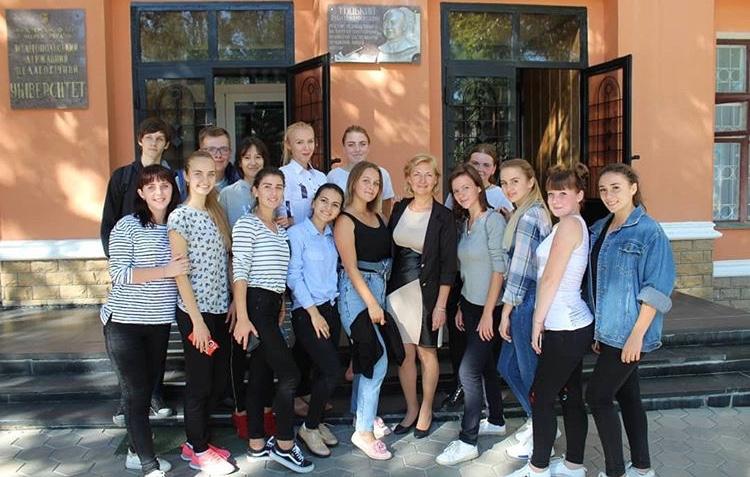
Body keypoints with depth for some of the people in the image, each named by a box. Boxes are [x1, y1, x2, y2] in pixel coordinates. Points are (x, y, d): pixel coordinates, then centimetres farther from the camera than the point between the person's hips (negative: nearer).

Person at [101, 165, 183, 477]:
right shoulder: (127, 226, -9)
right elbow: (119, 274, -16)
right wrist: (165, 271, -22)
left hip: (160, 322, 5)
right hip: (125, 322, -5)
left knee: (147, 390, 14)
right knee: (135, 394, -1)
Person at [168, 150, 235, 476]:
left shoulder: (217, 213, 9)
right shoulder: (179, 217, -11)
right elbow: (180, 272, -14)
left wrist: (233, 302, 3)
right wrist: (197, 320, -15)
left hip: (220, 310, 7)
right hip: (195, 312, -7)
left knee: (219, 381, 13)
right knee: (200, 383, 5)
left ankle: (196, 441, 30)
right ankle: (198, 450, 21)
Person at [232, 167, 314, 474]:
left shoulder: (281, 230, 17)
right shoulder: (247, 224, -7)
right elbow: (240, 272, -14)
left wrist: (281, 307, 13)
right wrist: (242, 318, -20)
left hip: (273, 307, 8)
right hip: (255, 305, -8)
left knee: (262, 375, 12)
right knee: (289, 374, -10)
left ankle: (257, 444, 21)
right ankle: (284, 446, 3)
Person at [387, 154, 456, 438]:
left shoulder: (443, 217, -6)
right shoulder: (398, 209, 5)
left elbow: (448, 265, -8)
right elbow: (388, 251, 10)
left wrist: (441, 305, -13)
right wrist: (385, 289, 6)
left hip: (427, 292, -3)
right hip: (398, 290, 3)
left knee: (427, 352, 7)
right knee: (404, 353, 8)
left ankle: (426, 410, 25)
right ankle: (411, 410, 25)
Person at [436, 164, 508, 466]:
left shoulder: (493, 219, -12)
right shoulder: (465, 222, 9)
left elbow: (499, 268, -16)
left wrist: (488, 313, -16)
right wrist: (462, 307, 12)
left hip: (490, 308, -7)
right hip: (470, 305, 7)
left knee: (468, 370, -8)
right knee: (486, 367, 17)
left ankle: (467, 442, 2)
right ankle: (496, 421, 33)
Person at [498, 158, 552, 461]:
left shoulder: (528, 216, -16)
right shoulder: (536, 212, 13)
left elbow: (519, 269, -17)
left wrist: (506, 313, -12)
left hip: (526, 300, -10)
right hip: (531, 298, 10)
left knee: (530, 371, 5)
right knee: (507, 366, 19)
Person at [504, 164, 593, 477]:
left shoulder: (569, 224, -15)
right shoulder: (577, 225, 14)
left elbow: (550, 279, -15)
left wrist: (537, 321, -9)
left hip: (564, 329, -9)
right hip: (574, 325, 9)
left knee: (541, 397, 2)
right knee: (570, 396, 16)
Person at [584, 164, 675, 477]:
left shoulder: (649, 231, -14)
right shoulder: (599, 229, 8)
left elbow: (656, 289, -16)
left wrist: (637, 334, -19)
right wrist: (597, 329, 14)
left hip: (629, 333, -7)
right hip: (609, 331, 7)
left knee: (597, 396, -5)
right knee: (627, 396, 15)